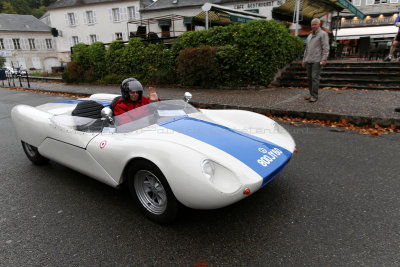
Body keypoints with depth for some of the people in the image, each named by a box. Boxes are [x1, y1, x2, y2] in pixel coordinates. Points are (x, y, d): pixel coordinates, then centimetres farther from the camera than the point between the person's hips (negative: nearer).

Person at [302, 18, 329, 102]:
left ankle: (315, 96, -11)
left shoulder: (323, 34, -1)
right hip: (309, 61, 7)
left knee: (315, 77, -12)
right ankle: (311, 94, 14)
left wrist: (324, 59, -19)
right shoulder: (310, 36, 21)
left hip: (317, 61, -7)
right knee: (309, 77, 6)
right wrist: (304, 60, 18)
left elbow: (326, 47, -9)